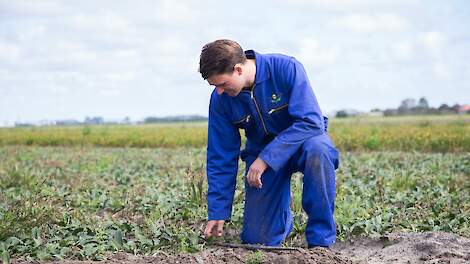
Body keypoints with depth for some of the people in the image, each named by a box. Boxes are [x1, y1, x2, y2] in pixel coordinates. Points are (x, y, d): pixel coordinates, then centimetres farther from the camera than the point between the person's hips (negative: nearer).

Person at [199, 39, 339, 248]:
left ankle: (321, 240, -26)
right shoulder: (220, 100, -13)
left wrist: (266, 158, -34)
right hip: (261, 151, 3)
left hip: (303, 139, -3)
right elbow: (220, 158, -6)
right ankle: (283, 216, 30)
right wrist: (217, 212, -8)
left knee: (317, 151, -41)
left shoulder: (287, 69, -26)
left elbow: (311, 121, -31)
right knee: (257, 239, -7)